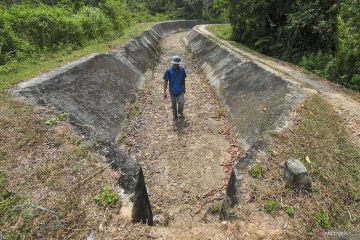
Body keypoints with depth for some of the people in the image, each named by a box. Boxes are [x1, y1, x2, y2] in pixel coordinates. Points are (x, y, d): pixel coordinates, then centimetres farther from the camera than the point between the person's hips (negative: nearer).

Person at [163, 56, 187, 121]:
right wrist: (165, 92, -12)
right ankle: (175, 115, 36)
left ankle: (180, 113, 21)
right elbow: (165, 81, -9)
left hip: (180, 91, 1)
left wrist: (184, 88, 16)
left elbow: (183, 79, 8)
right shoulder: (169, 71, -13)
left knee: (181, 102, -10)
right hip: (172, 91, -1)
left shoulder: (182, 70, -6)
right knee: (174, 105, 12)